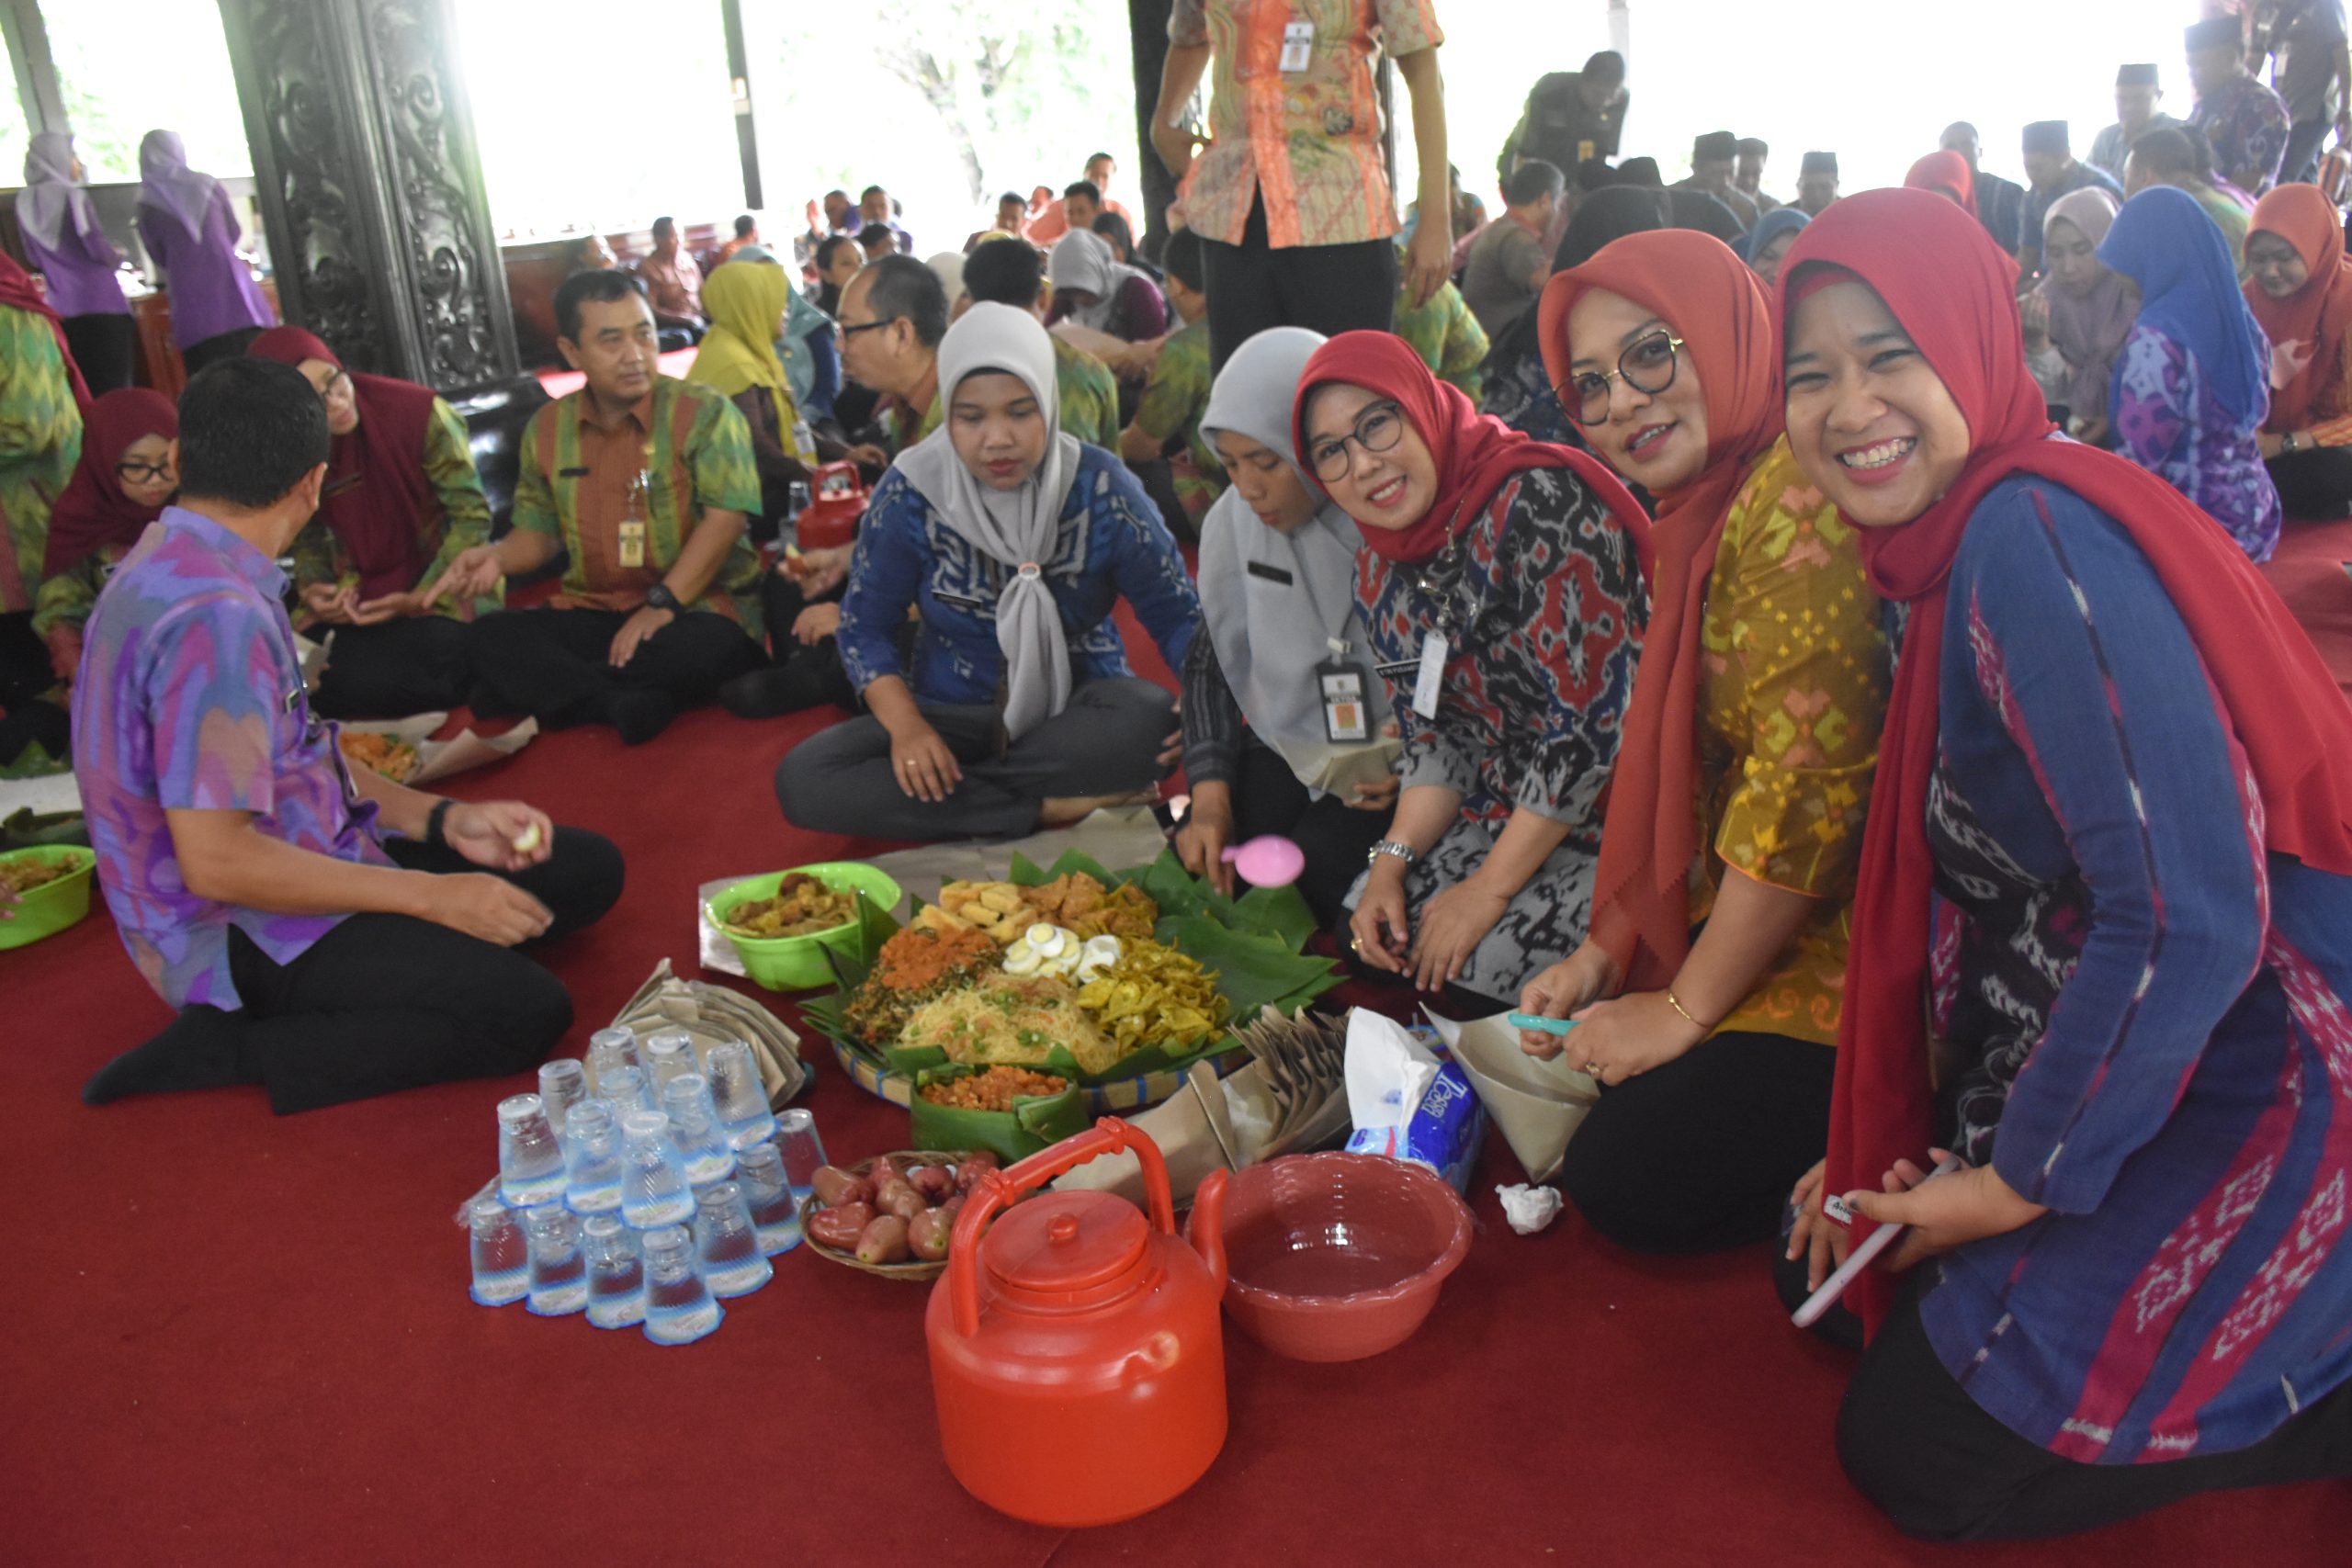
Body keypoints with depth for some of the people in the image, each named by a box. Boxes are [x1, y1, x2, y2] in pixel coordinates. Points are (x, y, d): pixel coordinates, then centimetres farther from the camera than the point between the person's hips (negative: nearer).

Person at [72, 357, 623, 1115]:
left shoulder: (174, 565, 6)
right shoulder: (212, 615, -25)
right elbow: (216, 862, -27)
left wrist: (446, 820, 4)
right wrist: (429, 895, -20)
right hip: (240, 933, -10)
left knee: (587, 868, 8)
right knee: (527, 1011, -26)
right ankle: (230, 1049, -10)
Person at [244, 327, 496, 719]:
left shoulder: (418, 412, -17)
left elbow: (470, 514, -12)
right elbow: (308, 538, 9)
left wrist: (423, 599, -18)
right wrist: (313, 588, -13)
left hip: (443, 589, -4)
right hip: (357, 605, 4)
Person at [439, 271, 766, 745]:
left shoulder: (704, 413, -7)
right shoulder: (547, 429, 9)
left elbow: (726, 516, -17)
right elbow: (538, 531, 18)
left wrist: (662, 604, -22)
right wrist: (498, 557, -6)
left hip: (695, 604, -4)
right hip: (590, 612, 4)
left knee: (708, 648, -37)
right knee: (490, 638, -16)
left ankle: (541, 688, -19)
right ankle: (628, 702, -29)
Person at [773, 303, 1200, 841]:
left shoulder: (1101, 488, -11)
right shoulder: (910, 494, -10)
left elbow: (1176, 614, -7)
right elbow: (865, 627, -3)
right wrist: (905, 725, -21)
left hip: (1079, 702, -1)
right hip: (953, 712, 2)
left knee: (1154, 722, -36)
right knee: (801, 780, -23)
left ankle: (952, 793, -19)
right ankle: (1048, 808, -22)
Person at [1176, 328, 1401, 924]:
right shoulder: (1235, 520, -1)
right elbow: (1214, 657, 5)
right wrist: (1210, 797, -6)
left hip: (1396, 760, -4)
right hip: (1289, 745, 5)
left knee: (1316, 873, -24)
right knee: (1201, 861, -13)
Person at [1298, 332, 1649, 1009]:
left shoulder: (1536, 503, -21)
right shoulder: (1381, 574, 4)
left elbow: (1593, 718, -23)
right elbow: (1438, 742, 10)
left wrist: (1491, 888, -18)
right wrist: (1391, 863, -6)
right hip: (1509, 813, 7)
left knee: (1481, 962, -19)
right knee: (1375, 927, -2)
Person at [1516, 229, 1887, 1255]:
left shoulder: (1799, 497, -22)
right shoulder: (1700, 518, 9)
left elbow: (1809, 785, -25)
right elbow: (1682, 781, 12)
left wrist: (1686, 1008, -14)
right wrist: (1605, 954, 6)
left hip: (1850, 958, -10)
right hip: (1757, 927, 10)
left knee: (1628, 1181, -8)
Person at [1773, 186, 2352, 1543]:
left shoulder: (2033, 537, -23)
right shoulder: (1959, 545, 8)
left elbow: (2187, 917, -29)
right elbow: (1989, 890, 12)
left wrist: (2025, 1178, -15)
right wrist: (1900, 1144, 9)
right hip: (2132, 1063, 9)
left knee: (1918, 1452, -2)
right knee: (1846, 1280, 16)